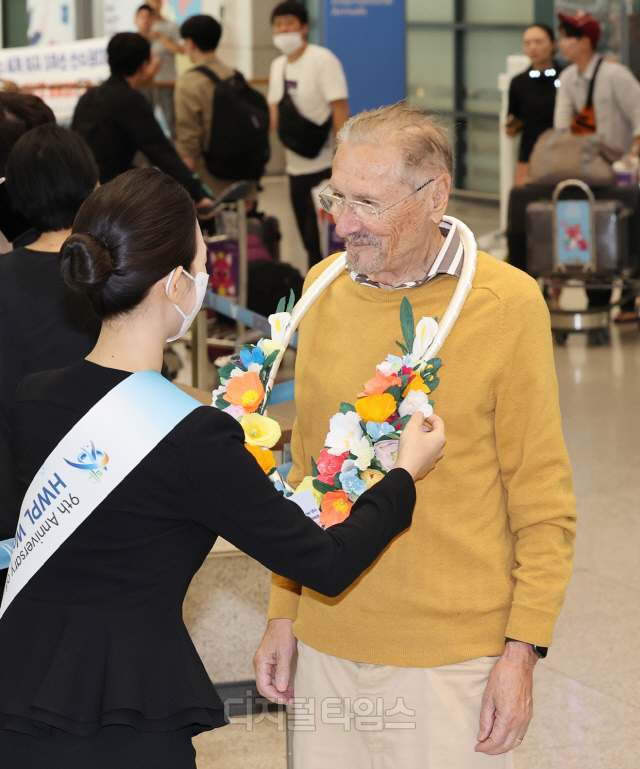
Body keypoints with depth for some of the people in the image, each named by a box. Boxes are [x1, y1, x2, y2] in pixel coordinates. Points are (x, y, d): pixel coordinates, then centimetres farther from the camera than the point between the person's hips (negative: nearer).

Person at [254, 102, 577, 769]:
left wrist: (522, 652, -9)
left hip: (451, 658, -4)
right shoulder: (325, 286, 5)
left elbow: (543, 503, -6)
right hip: (325, 644, 4)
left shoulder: (507, 304, -10)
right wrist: (283, 614, 12)